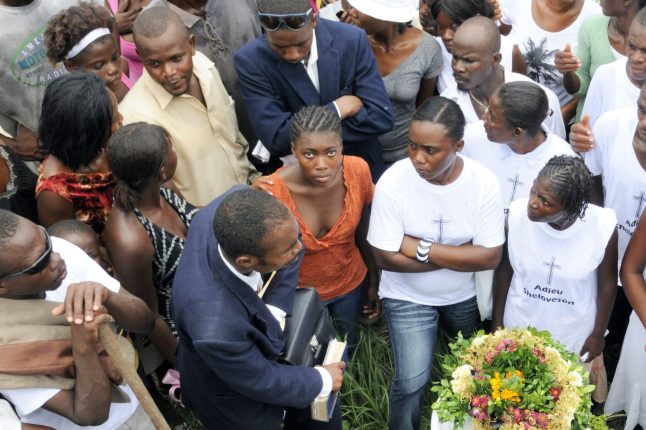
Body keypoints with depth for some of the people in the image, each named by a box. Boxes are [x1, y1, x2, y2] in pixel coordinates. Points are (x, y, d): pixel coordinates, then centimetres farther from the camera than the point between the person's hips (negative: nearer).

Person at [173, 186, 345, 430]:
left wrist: (273, 310, -19)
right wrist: (323, 380, -10)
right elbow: (261, 382, -27)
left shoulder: (232, 209, -32)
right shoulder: (216, 329, -47)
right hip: (237, 402, -5)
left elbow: (286, 235, -10)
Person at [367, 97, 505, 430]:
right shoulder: (392, 182, -26)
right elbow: (386, 257, -24)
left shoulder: (484, 183, -22)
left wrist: (423, 248, -27)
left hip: (465, 294, 3)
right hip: (408, 297, -2)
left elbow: (490, 257, -22)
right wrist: (462, 255, -23)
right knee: (412, 382, -11)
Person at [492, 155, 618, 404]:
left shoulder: (603, 226, -26)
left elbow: (607, 283, -8)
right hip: (519, 329, 1)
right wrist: (497, 322, 3)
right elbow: (503, 271, -7)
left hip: (575, 336, -1)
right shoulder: (516, 216, -24)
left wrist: (598, 334, 1)